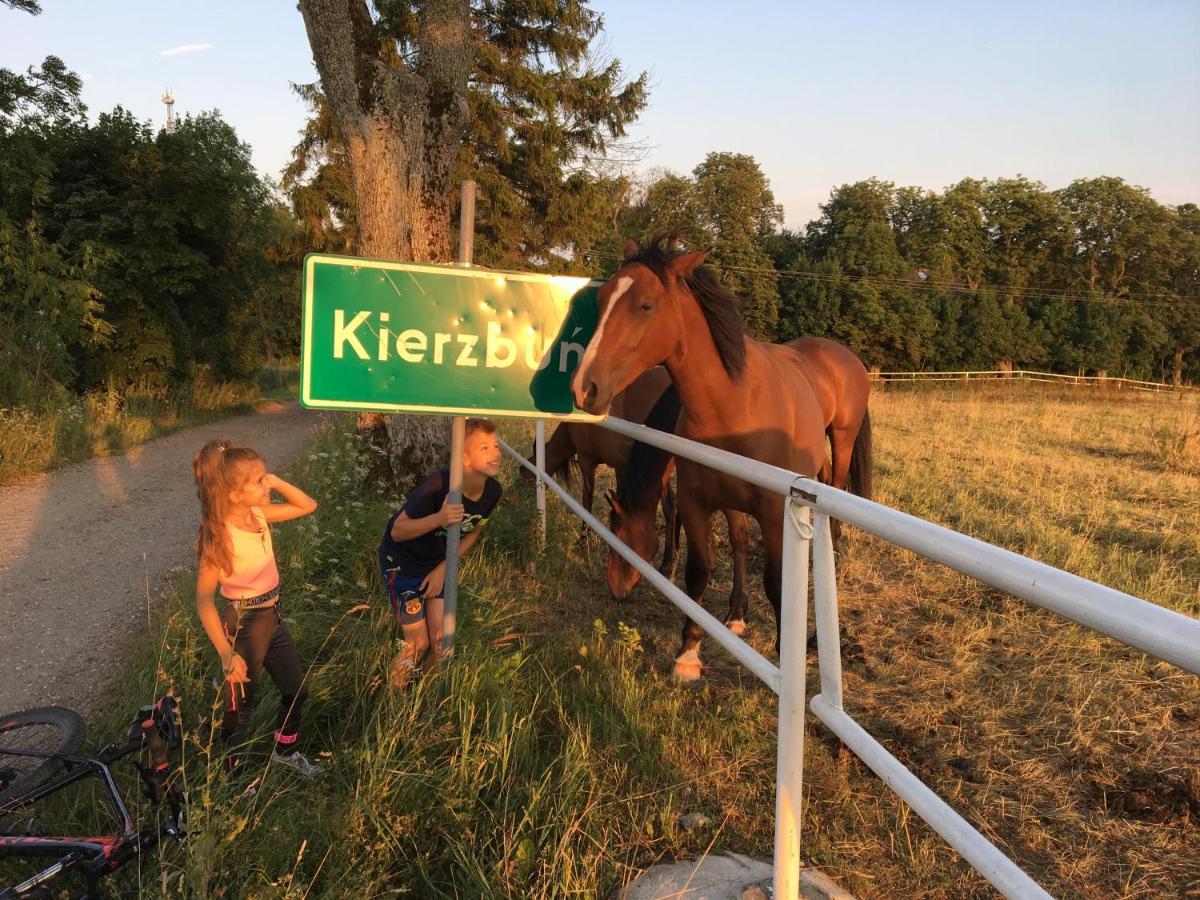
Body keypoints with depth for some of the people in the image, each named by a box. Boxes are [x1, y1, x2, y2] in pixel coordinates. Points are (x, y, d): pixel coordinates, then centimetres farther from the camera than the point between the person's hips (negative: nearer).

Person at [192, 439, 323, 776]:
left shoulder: (258, 513, -5)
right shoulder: (220, 536, -26)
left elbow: (307, 506, 6)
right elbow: (204, 601, -24)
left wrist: (276, 482, -11)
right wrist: (226, 653, -26)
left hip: (272, 617, 8)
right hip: (243, 624, -8)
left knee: (296, 690, 21)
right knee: (239, 708, 12)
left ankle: (285, 751, 47)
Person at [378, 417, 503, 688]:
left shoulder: (493, 491, -17)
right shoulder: (439, 484, -35)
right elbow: (397, 531, -28)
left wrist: (444, 567, -6)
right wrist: (439, 519, -44)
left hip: (438, 562, 5)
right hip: (402, 562, -5)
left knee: (440, 640, 4)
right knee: (418, 644, 0)